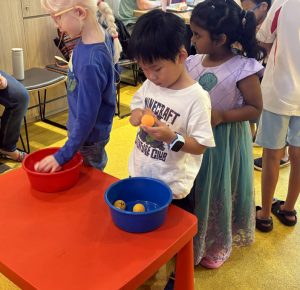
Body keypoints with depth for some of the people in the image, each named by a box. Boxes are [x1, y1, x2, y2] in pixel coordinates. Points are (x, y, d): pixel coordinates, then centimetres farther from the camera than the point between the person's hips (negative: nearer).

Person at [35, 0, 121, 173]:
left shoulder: (90, 63, -35)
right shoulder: (101, 34, -10)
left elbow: (87, 117, -29)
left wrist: (62, 156, -22)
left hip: (88, 135, -8)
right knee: (96, 173, 28)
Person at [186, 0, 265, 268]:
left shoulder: (242, 68, -20)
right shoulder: (194, 62, -3)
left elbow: (255, 108, -13)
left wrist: (221, 116, -24)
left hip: (224, 141, -5)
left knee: (219, 192, 13)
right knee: (194, 191, 18)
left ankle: (219, 245, 39)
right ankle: (192, 240, 43)